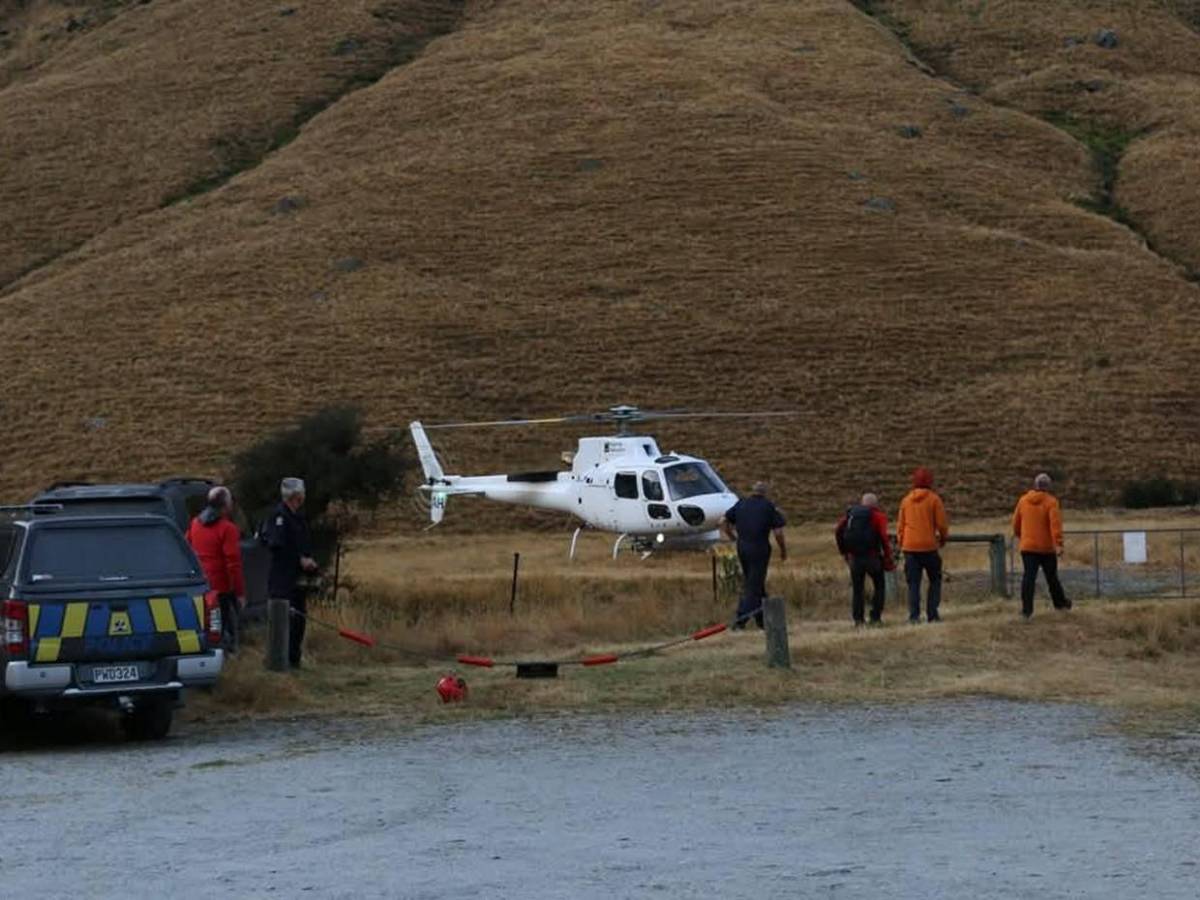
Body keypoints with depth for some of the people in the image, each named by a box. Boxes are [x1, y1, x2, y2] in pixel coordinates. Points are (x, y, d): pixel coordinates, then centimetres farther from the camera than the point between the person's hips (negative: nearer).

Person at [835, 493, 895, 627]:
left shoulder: (850, 514, 12)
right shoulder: (878, 515, 0)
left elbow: (838, 531, 3)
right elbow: (883, 537, -12)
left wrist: (843, 551, 10)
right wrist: (888, 558, -6)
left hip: (854, 557, 3)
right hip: (872, 556, -3)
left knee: (857, 589, 12)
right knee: (879, 586, 12)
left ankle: (858, 619, 5)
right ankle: (875, 618, 3)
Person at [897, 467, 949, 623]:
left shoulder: (906, 500, 8)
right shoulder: (933, 499, -4)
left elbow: (900, 524, 10)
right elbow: (942, 523, -3)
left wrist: (902, 543, 18)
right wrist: (943, 538, 15)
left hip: (909, 547, 3)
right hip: (929, 546, -3)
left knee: (913, 583, 5)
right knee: (935, 580, 11)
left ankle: (914, 615, -4)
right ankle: (932, 614, 3)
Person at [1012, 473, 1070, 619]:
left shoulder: (1023, 500, 3)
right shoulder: (1050, 501, -9)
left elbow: (1016, 521, 12)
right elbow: (1055, 523, -20)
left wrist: (1018, 535, 31)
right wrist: (1058, 544, -25)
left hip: (1028, 546, 2)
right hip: (1047, 547, -2)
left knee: (1029, 577, -3)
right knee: (1051, 577, 15)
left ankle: (1027, 609, -11)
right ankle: (1060, 603, 31)